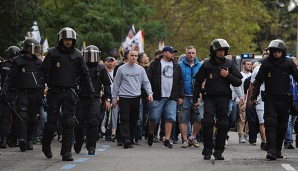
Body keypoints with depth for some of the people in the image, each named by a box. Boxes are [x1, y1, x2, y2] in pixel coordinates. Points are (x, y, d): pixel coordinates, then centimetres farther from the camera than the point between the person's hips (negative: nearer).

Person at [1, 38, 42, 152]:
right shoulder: (18, 61, -1)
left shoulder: (38, 62, 13)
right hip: (22, 93, -4)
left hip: (35, 94, 4)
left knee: (32, 118, 5)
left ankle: (29, 140, 14)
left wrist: (42, 93, 19)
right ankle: (22, 139, -25)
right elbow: (10, 78, -1)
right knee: (22, 116, -18)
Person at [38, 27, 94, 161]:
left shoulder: (77, 55, 7)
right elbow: (43, 71, -1)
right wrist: (41, 86, -14)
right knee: (51, 122, 3)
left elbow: (85, 74, 12)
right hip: (54, 92, -2)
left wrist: (91, 91, 7)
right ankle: (46, 146, 27)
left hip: (69, 93, 2)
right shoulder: (53, 53, -1)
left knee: (69, 123, -5)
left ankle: (66, 152, -3)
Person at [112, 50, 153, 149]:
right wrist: (114, 97, 6)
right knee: (125, 119, -11)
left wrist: (149, 93, -5)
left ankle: (131, 139, 15)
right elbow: (116, 84, 8)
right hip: (124, 97, -3)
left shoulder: (140, 69, 11)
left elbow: (146, 82, 11)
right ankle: (126, 140, -20)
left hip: (136, 97, 3)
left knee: (134, 120, 6)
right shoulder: (122, 69, 5)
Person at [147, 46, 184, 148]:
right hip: (158, 97, -4)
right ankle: (150, 134, 24)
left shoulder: (176, 66, 17)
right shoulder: (155, 64, 2)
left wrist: (180, 96, 10)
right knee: (154, 118, -1)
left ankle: (167, 140, -3)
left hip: (172, 97, 4)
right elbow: (149, 79, -2)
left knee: (170, 118, -5)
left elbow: (180, 82, 17)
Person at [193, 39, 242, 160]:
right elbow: (198, 82, 11)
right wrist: (195, 99, 8)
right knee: (208, 122, -14)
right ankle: (207, 150, -5)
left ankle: (218, 151, 9)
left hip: (223, 98, 1)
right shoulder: (206, 64, 6)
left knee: (223, 125, 0)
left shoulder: (229, 64, 7)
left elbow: (238, 82, 6)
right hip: (209, 97, -1)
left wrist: (228, 76, -10)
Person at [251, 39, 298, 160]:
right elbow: (258, 81, 4)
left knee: (282, 126, 8)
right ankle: (271, 150, -20)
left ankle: (278, 150, 20)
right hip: (270, 99, -1)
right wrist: (254, 97, -1)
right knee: (270, 123, -14)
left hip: (284, 99, 1)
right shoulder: (266, 63, -1)